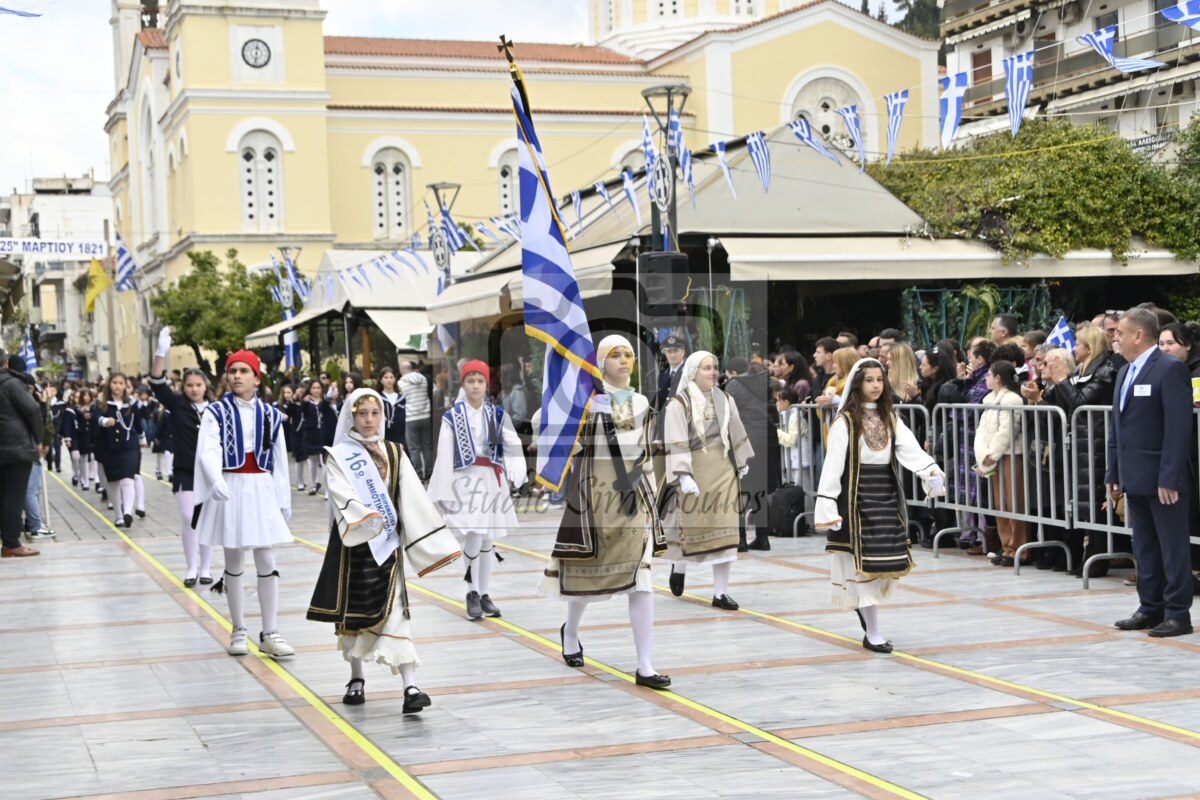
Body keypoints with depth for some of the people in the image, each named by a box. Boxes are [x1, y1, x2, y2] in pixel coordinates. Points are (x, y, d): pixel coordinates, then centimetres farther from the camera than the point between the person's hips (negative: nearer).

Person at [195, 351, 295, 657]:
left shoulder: (270, 415, 5)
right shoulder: (216, 412, -3)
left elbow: (279, 460, 11)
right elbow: (208, 451, -18)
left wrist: (284, 500, 12)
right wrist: (216, 481, -37)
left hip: (262, 490, 2)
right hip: (229, 490, -2)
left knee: (266, 561, -1)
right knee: (234, 561, 8)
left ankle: (269, 634, 4)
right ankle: (238, 630, 19)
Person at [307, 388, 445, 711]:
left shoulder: (394, 453, 9)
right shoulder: (338, 455, 0)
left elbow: (413, 497, 4)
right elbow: (342, 494, -16)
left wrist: (429, 538, -2)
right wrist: (367, 518, -31)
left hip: (386, 543, 1)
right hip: (353, 542, -1)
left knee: (394, 611, -8)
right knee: (353, 610, 10)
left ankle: (411, 686, -15)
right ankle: (356, 679, 28)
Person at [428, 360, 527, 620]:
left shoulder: (498, 415, 4)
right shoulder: (452, 417, -4)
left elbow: (513, 447, -3)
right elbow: (445, 456, -4)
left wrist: (517, 474, -20)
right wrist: (443, 491, -6)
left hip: (492, 480, 3)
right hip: (466, 480, -3)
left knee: (488, 539, 9)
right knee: (473, 536, -13)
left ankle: (485, 594, 19)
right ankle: (472, 593, 4)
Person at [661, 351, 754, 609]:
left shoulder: (725, 400, 7)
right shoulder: (679, 403, -8)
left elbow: (736, 433, 19)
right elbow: (676, 443, -14)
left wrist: (742, 462, 26)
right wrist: (684, 476, -22)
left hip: (723, 471, 4)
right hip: (694, 471, -4)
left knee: (725, 530, -2)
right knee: (691, 525, 6)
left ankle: (721, 592, 3)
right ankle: (679, 567, 39)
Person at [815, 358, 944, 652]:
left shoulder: (890, 418, 10)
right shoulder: (845, 421, -7)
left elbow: (911, 449, -6)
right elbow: (833, 464, -11)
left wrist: (932, 471, -26)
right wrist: (827, 505, -18)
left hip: (887, 498, 6)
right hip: (857, 498, -6)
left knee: (885, 563, 7)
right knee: (866, 563, -5)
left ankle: (862, 605, 33)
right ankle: (872, 633, 2)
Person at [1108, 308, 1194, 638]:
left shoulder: (1170, 369, -12)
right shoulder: (1125, 372, 15)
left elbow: (1179, 427, -17)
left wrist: (1169, 478, -21)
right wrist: (1113, 473, 13)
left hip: (1164, 479, -8)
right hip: (1136, 479, 8)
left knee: (1173, 548, -1)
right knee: (1145, 548, 13)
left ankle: (1178, 613, 5)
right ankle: (1151, 608, 20)